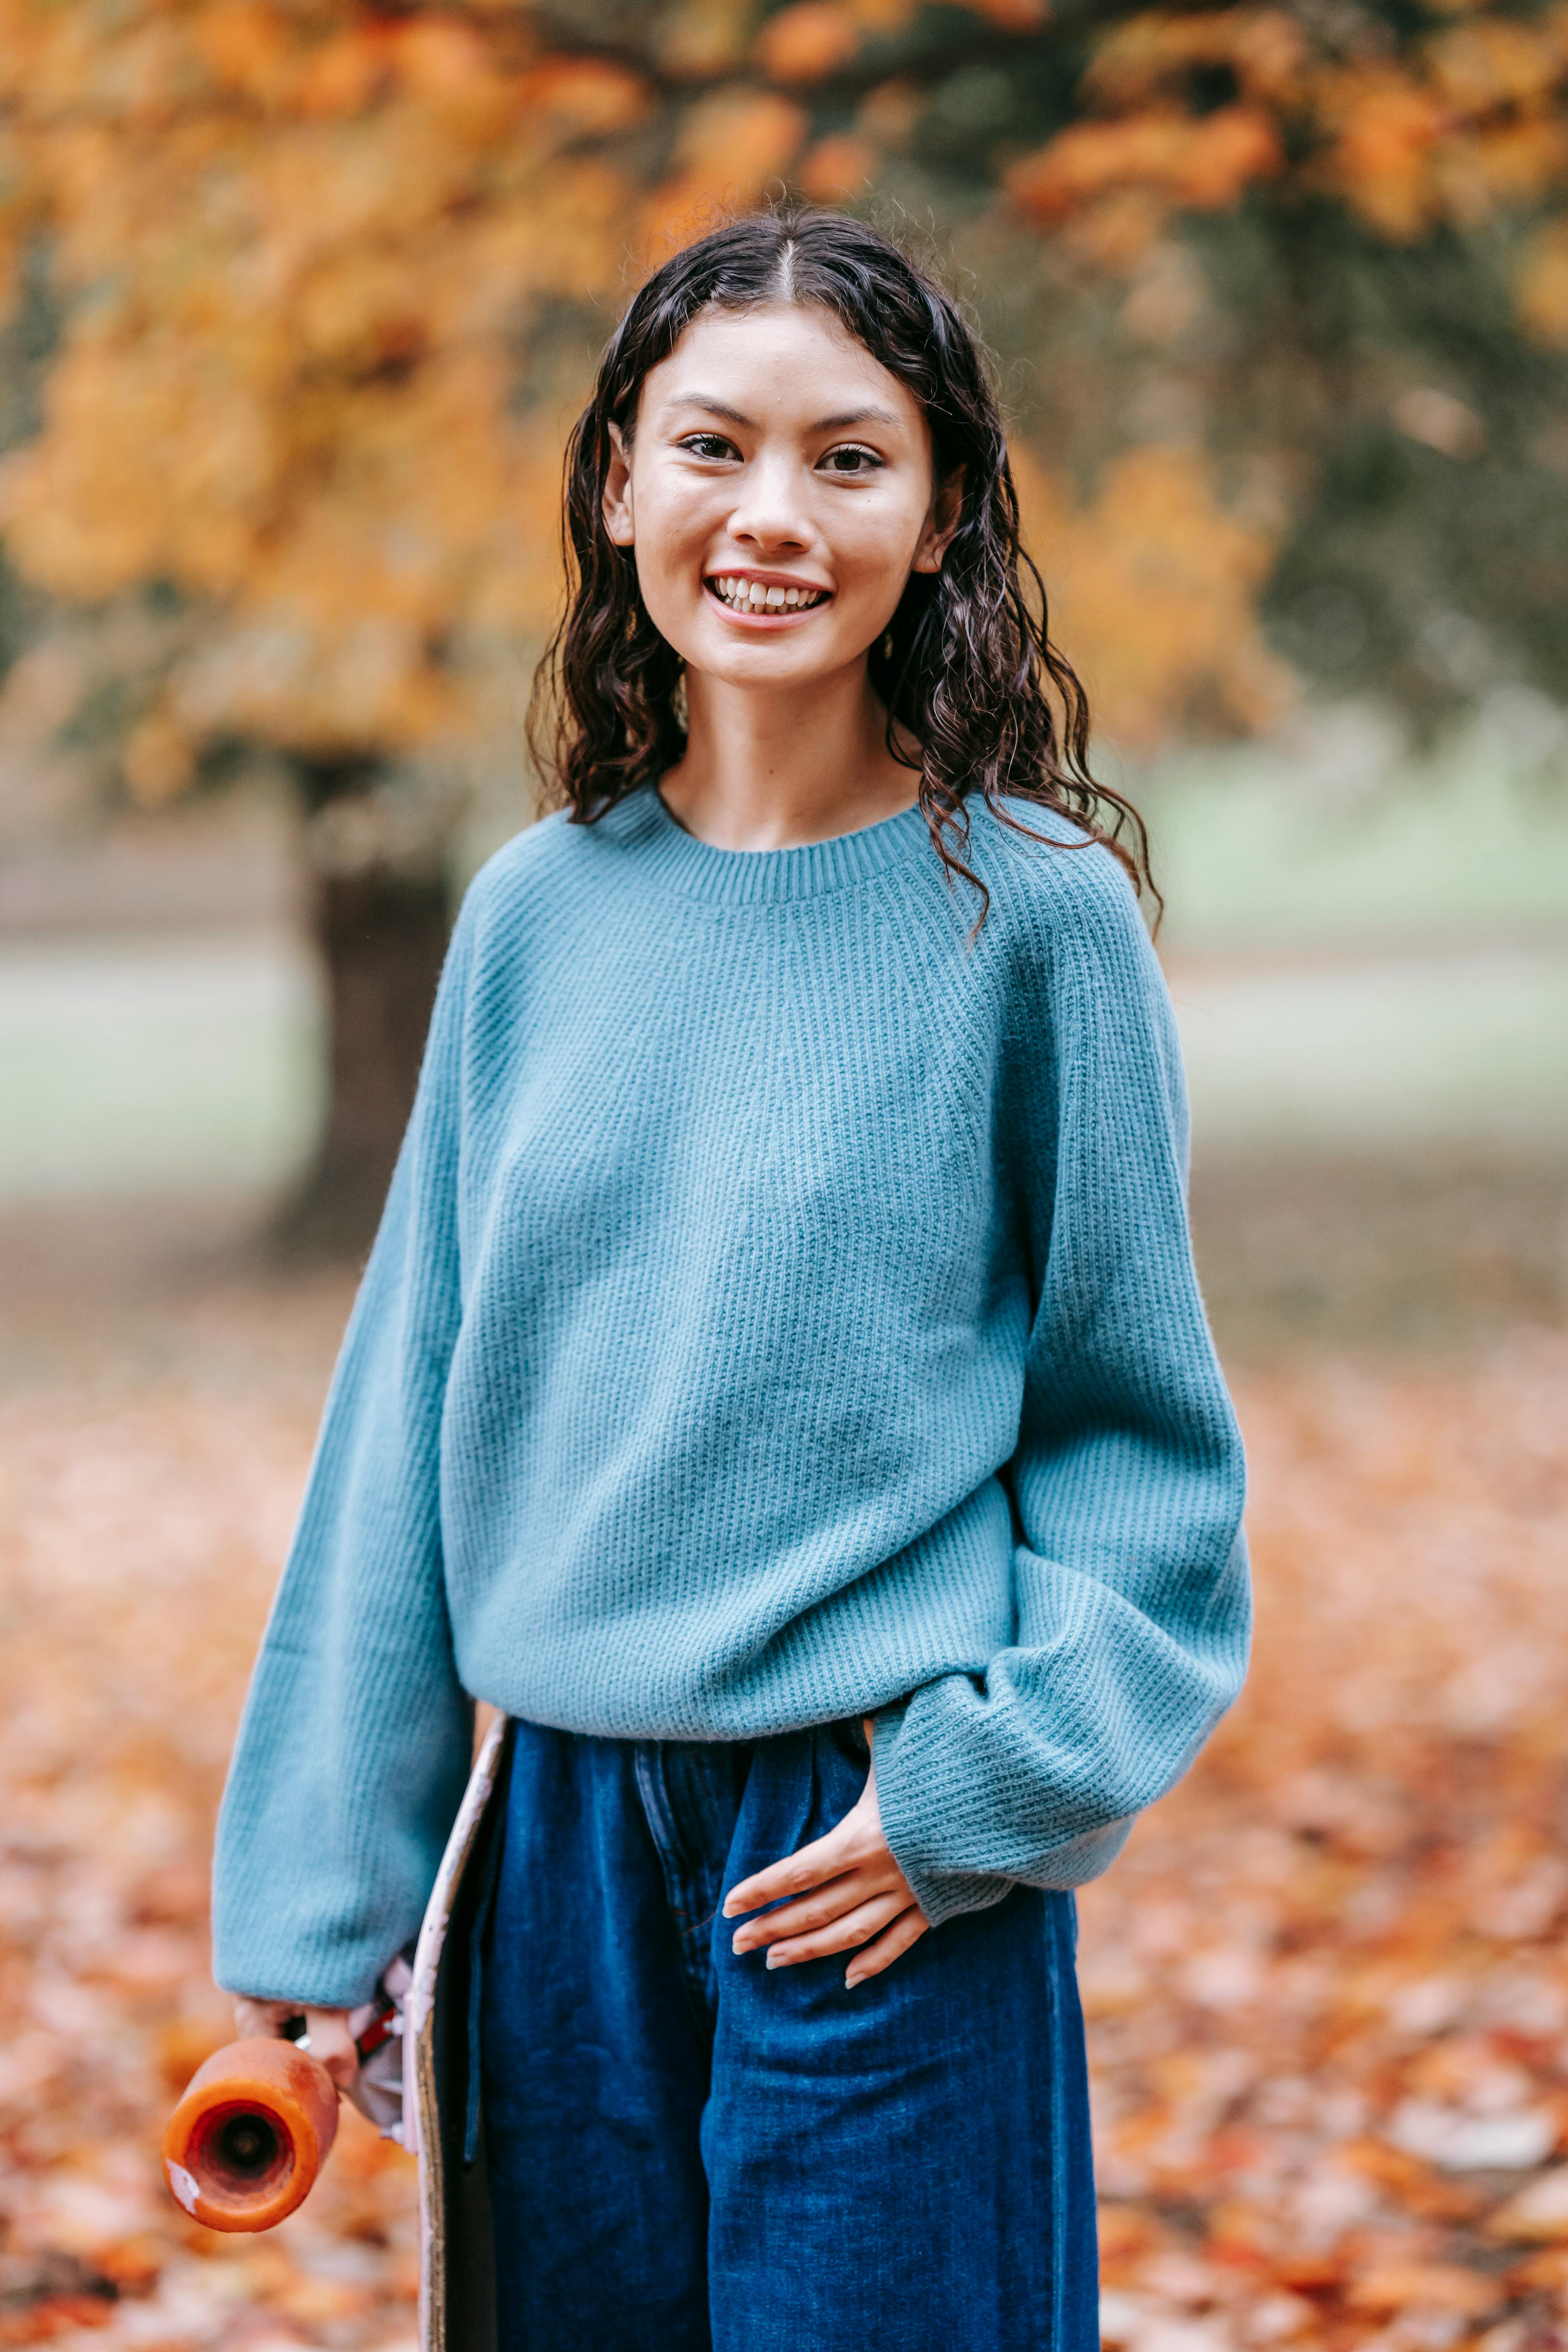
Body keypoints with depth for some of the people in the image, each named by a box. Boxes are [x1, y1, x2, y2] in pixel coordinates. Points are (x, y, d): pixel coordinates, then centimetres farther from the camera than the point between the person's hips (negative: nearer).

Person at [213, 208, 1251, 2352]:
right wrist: (320, 1900, 8)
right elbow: (418, 1405, 8)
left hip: (882, 1865, -4)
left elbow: (1139, 1429, -2)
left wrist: (985, 1788, -14)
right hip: (571, 1845, 4)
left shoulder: (1028, 913, -7)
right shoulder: (538, 914, 4)